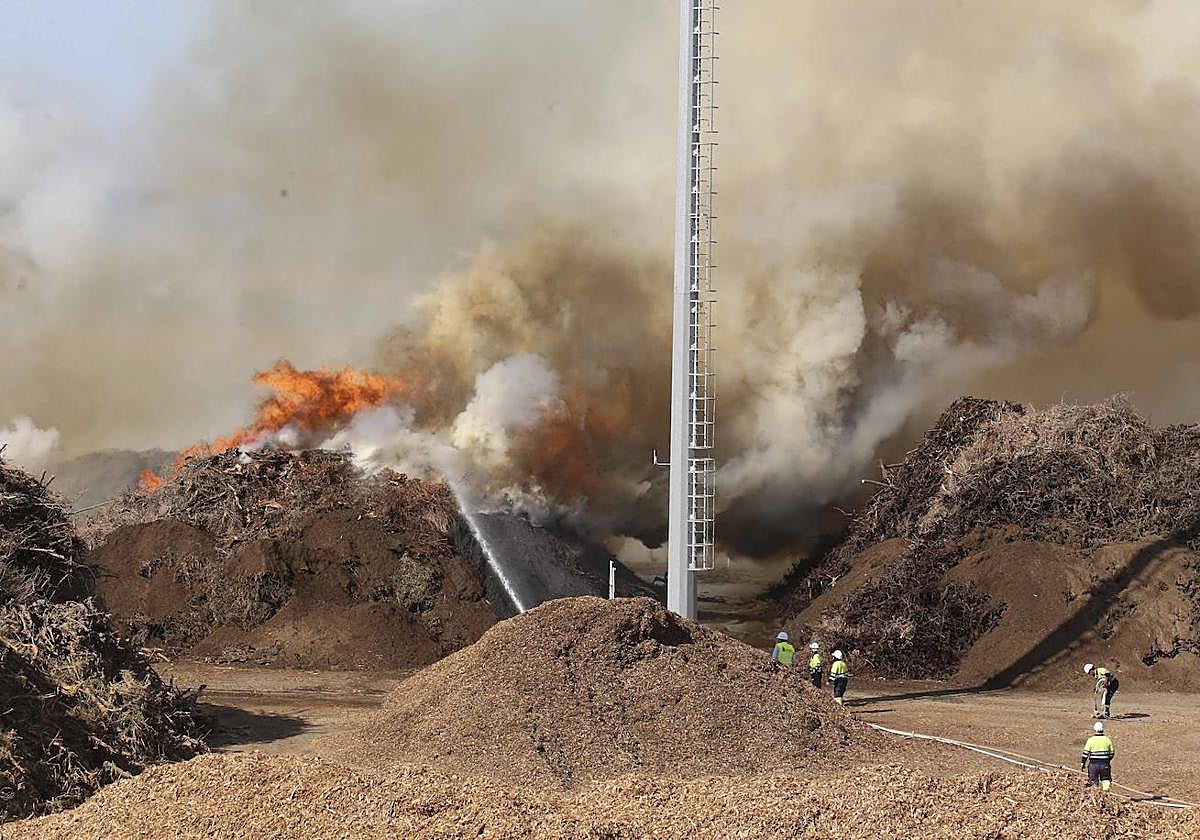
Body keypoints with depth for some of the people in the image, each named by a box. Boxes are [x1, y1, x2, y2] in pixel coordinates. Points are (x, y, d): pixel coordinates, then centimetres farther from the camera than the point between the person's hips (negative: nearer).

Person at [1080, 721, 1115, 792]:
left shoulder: (1091, 740, -6)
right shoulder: (1107, 740, 2)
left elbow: (1085, 753, -6)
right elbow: (1112, 753, 9)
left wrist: (1082, 763, 2)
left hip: (1093, 764, -1)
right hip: (1104, 764, 2)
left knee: (1093, 782, 8)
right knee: (1105, 780, 11)